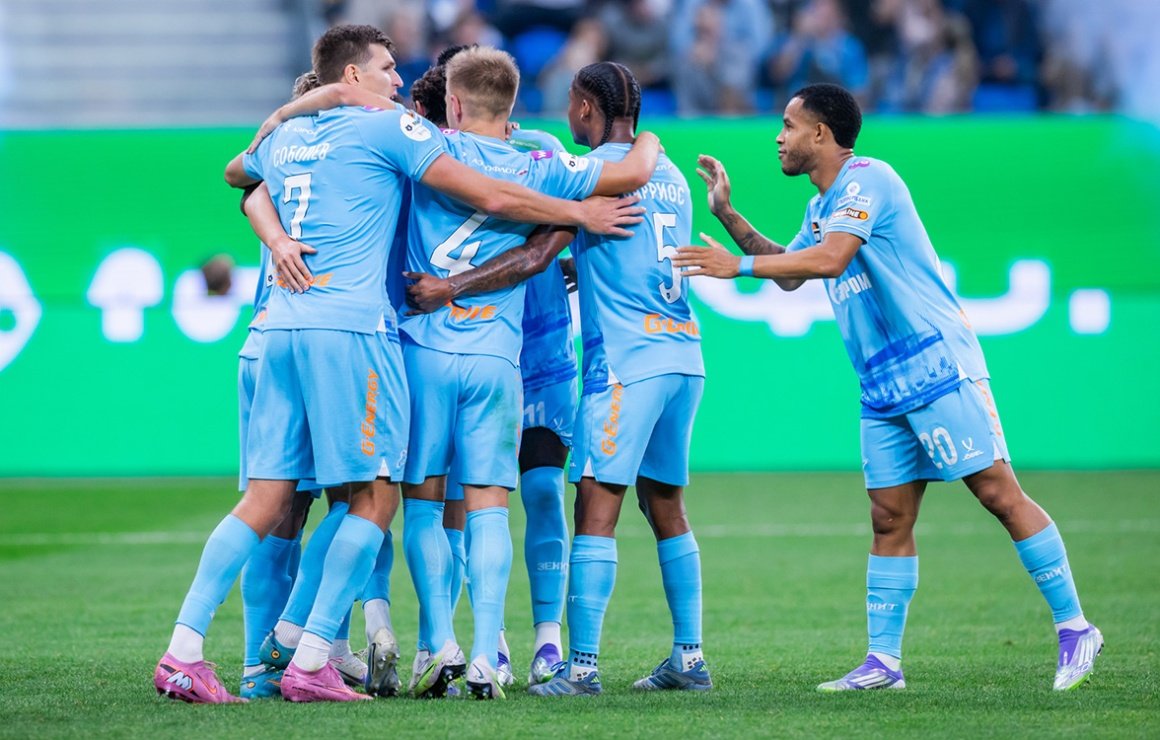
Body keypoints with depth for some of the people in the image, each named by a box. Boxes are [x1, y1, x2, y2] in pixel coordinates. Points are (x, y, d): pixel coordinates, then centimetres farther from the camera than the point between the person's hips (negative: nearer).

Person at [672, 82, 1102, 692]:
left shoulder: (866, 179, -11)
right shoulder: (821, 207, 18)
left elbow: (830, 259, -24)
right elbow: (789, 271, 32)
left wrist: (738, 265, -21)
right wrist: (726, 214, 24)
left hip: (937, 364, -9)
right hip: (883, 389, 9)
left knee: (999, 494, -9)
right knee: (889, 520, 6)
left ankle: (1074, 627, -4)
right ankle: (883, 661, 7)